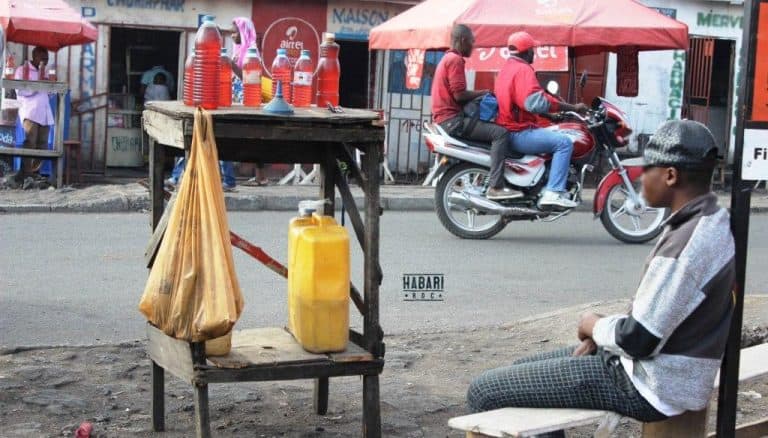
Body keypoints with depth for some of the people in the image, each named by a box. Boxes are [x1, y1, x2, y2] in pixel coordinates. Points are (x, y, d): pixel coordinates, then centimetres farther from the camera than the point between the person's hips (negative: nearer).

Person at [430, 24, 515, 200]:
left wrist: (479, 94, 14)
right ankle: (495, 186, -27)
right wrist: (483, 93, -4)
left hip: (444, 120, 11)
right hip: (453, 120, -11)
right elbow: (459, 94, -18)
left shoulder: (447, 58, 23)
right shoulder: (455, 60, -10)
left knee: (491, 129, 24)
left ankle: (482, 179, 20)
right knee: (500, 133, -19)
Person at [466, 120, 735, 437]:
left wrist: (595, 326, -4)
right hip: (663, 370, 10)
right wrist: (604, 335, 4)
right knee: (524, 370, 23)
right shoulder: (711, 222, 7)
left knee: (483, 392, -8)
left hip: (647, 386, -10)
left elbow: (638, 339, -24)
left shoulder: (687, 244, -26)